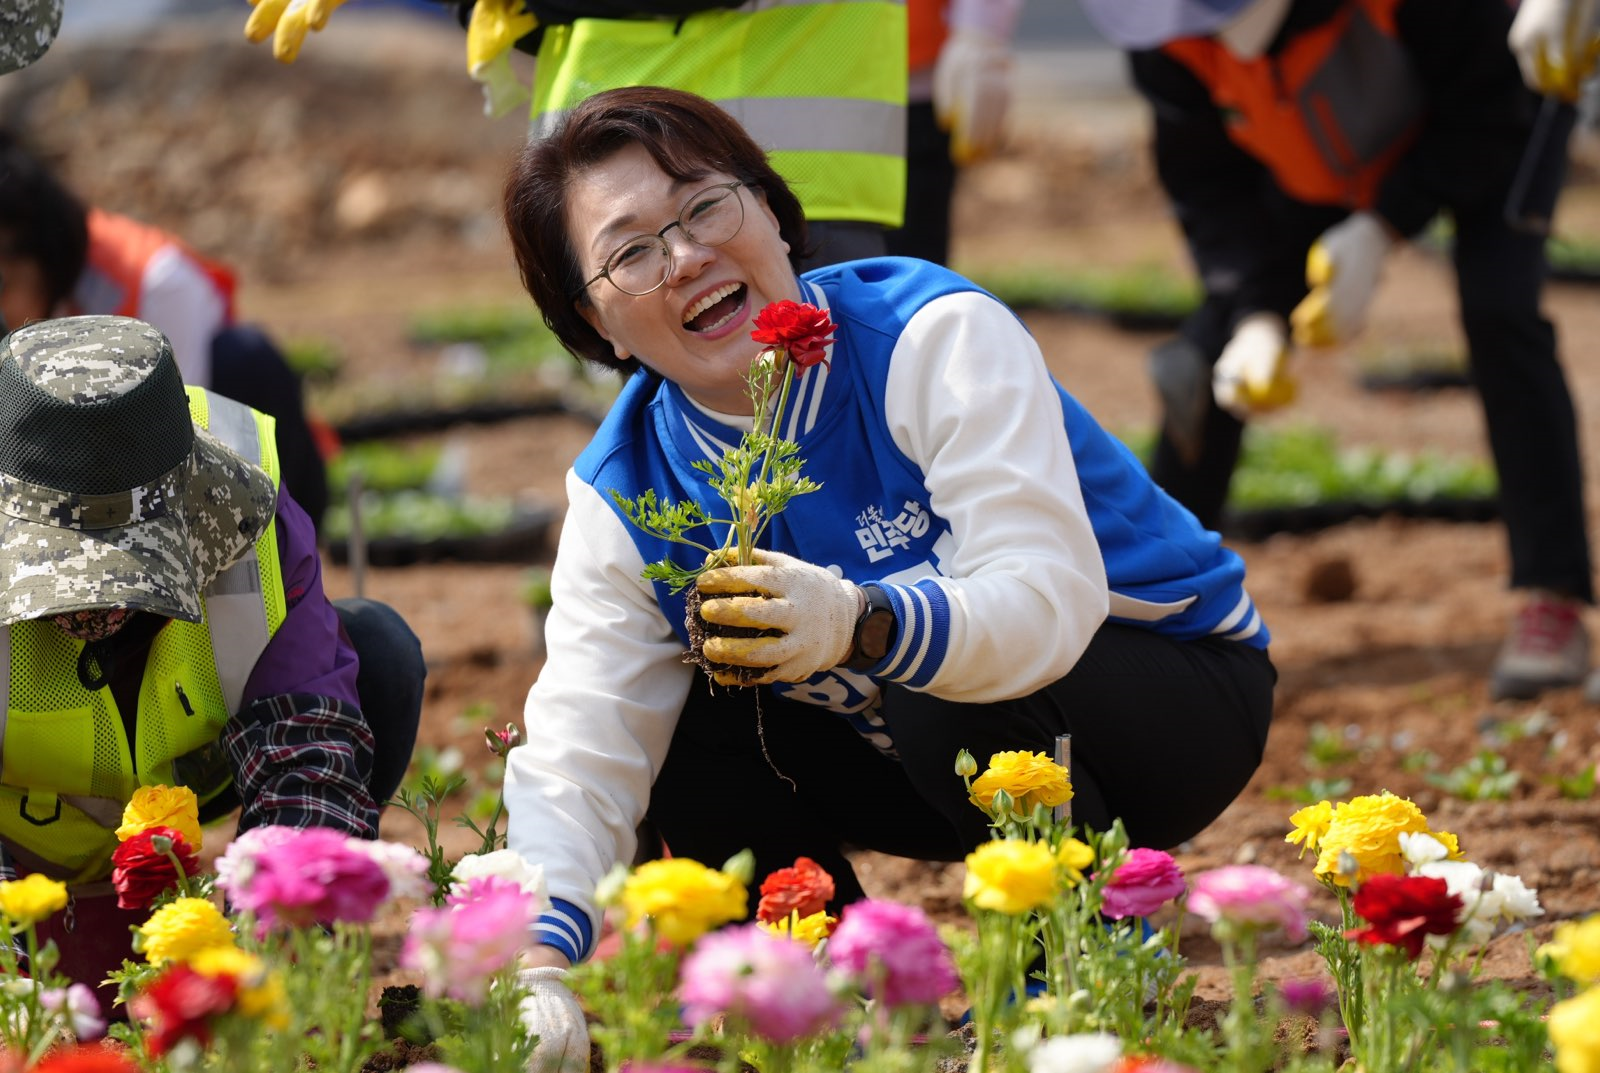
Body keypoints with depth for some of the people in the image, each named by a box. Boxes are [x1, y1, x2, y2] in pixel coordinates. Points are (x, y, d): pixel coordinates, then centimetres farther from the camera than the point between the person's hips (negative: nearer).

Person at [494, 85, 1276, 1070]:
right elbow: (578, 754, -21)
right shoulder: (623, 494, -10)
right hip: (919, 742, 6)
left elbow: (1048, 595, -39)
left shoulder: (936, 339, -25)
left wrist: (858, 626, -60)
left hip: (1180, 697, -6)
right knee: (684, 755, -15)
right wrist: (539, 967, -40)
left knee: (949, 693, -35)